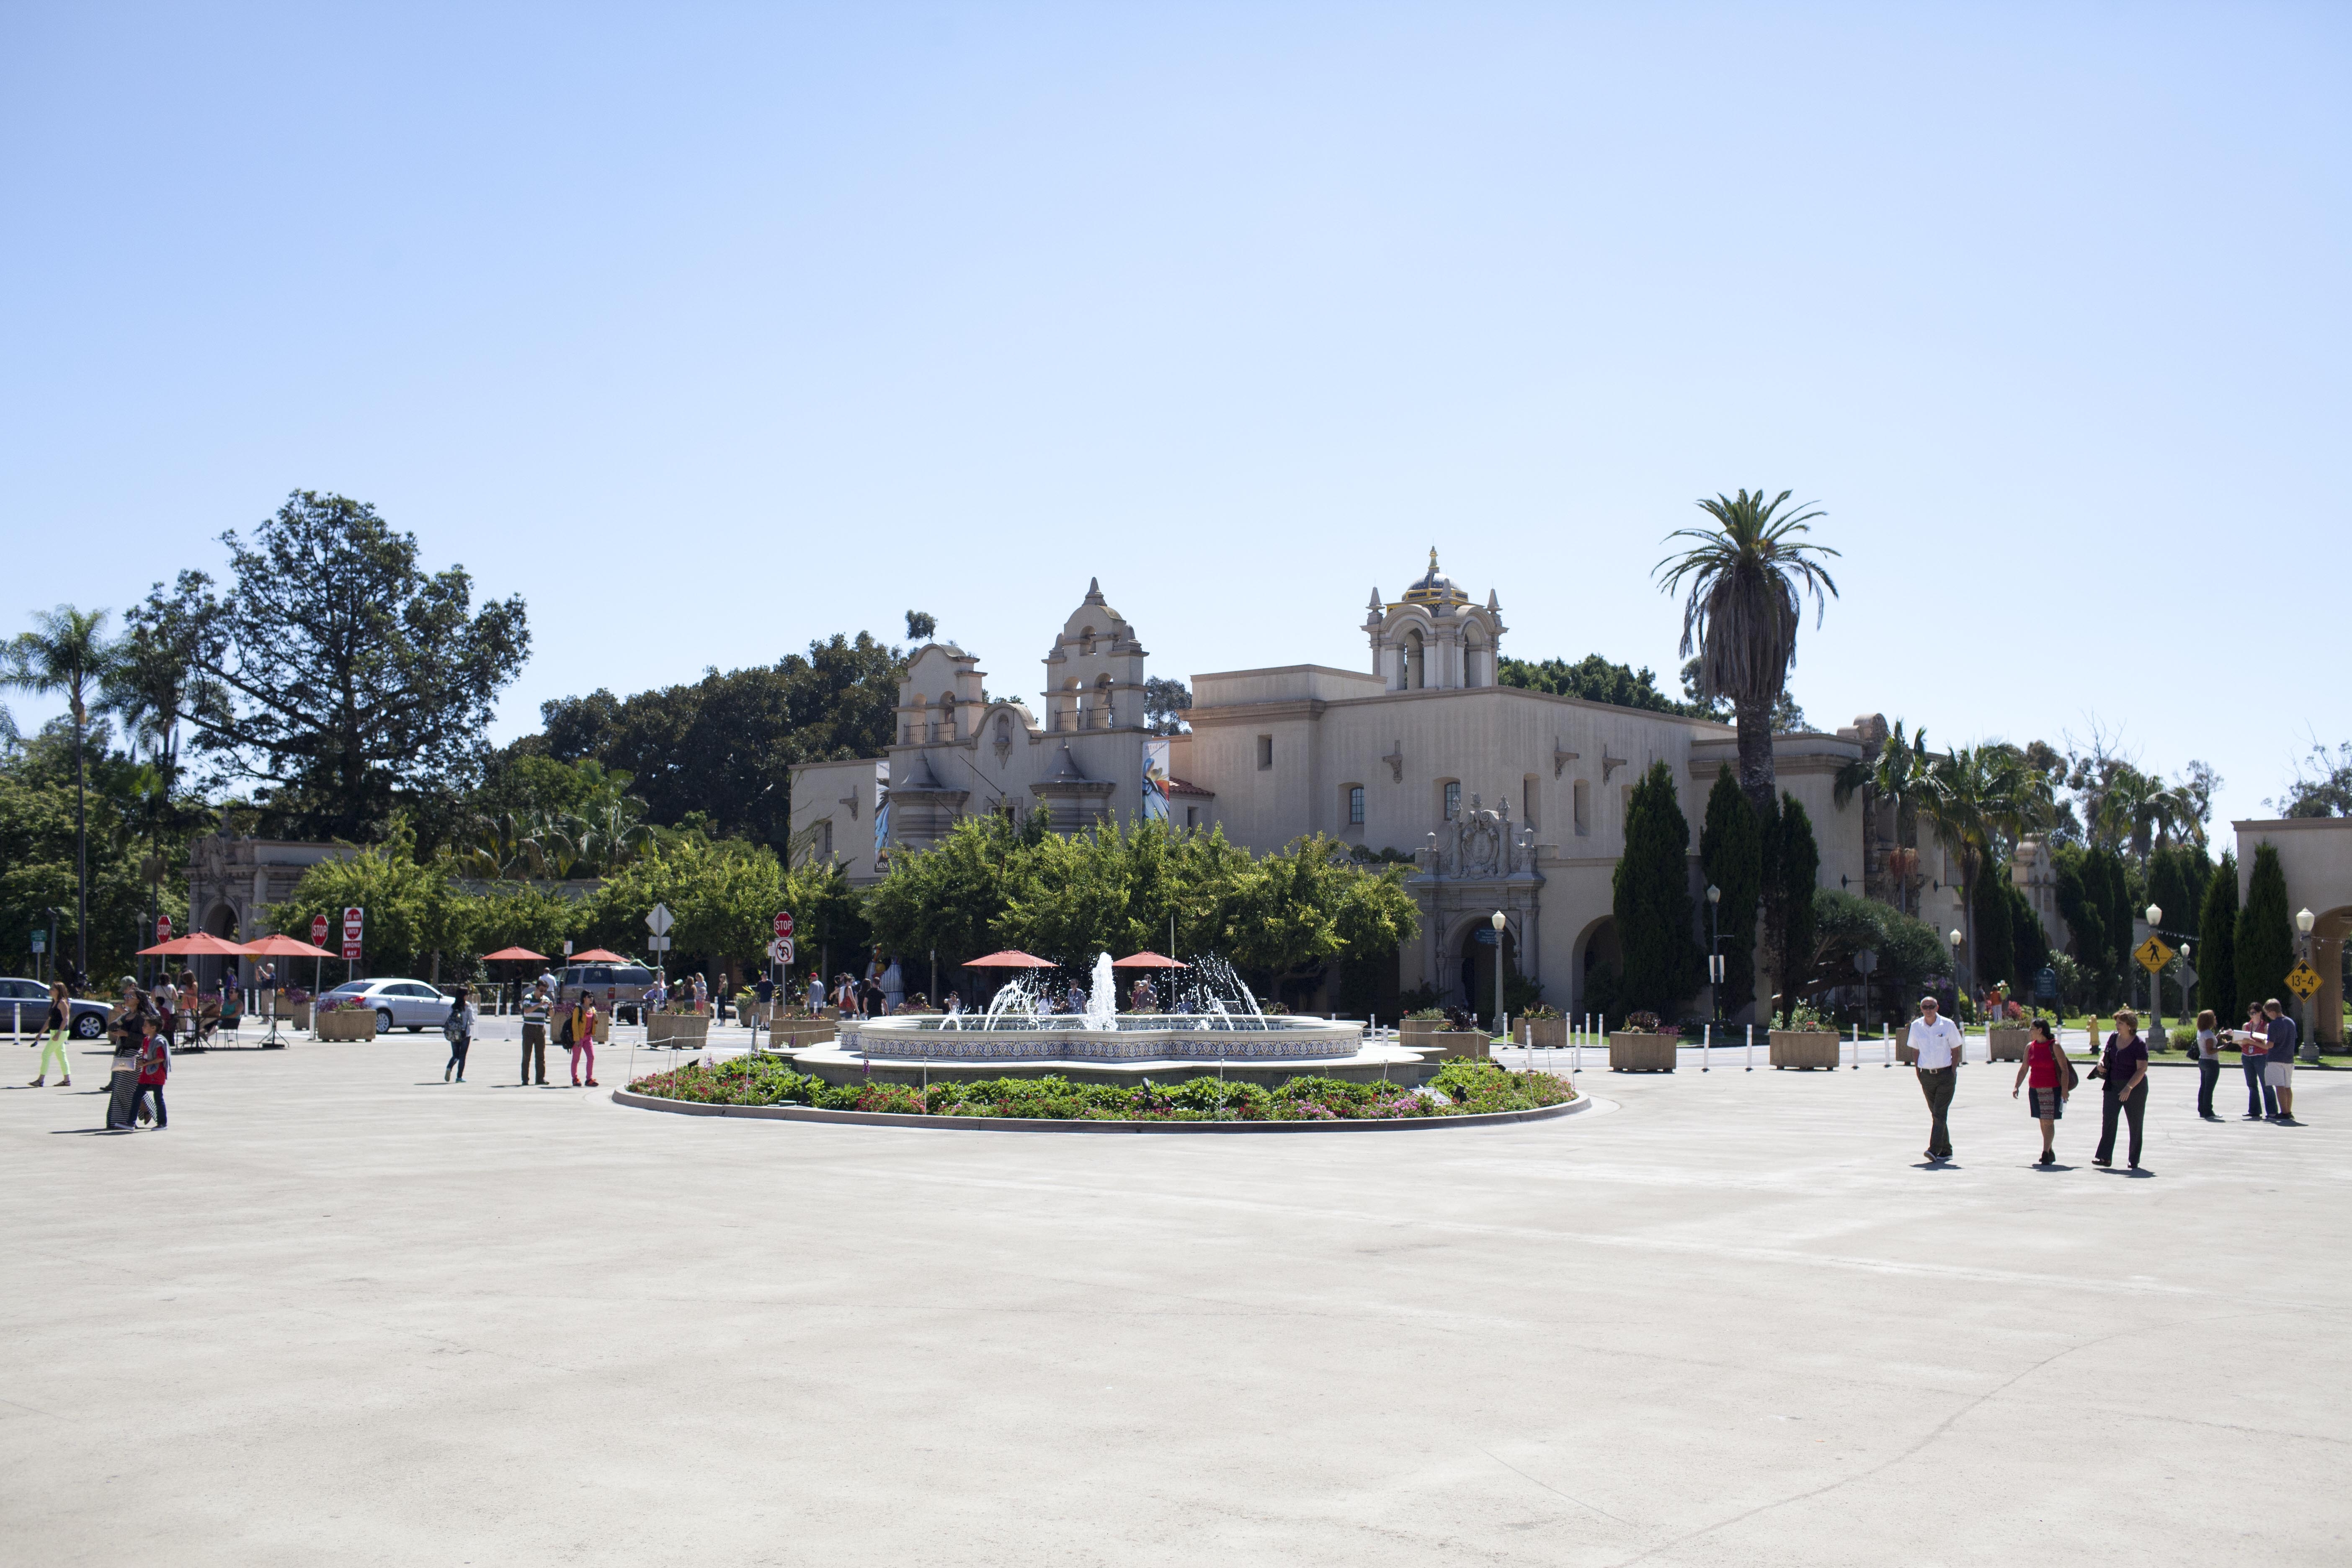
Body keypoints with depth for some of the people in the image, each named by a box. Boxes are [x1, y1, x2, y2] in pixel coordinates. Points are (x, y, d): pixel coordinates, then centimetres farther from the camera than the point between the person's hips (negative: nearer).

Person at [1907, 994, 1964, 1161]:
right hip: (1927, 1075, 4)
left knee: (1940, 1113, -12)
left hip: (1946, 1074, -4)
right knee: (1936, 1114, 9)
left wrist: (1953, 1072, -7)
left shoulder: (1948, 1025, -5)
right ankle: (1946, 1150, 17)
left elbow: (1956, 1050, 0)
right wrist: (1917, 1070, 6)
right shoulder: (1916, 1026, 4)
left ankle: (1934, 1150, -19)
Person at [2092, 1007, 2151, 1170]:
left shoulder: (2139, 1044, -13)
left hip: (2134, 1088, -5)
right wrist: (2101, 1061, -1)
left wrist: (2129, 1088, -23)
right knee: (2108, 1120, -5)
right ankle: (2105, 1157, -8)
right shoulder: (2113, 1038, 4)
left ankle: (2135, 1161, 14)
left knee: (2135, 1124, 5)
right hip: (2113, 1086, 5)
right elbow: (2105, 1052, 22)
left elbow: (2142, 1069, -17)